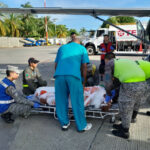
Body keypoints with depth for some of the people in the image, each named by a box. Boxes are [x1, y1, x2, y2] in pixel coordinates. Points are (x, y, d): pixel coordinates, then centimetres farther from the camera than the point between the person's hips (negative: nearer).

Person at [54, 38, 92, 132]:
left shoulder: (62, 47, 29)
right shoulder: (82, 48, 21)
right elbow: (84, 67, 15)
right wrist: (84, 83, 21)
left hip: (59, 75, 3)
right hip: (73, 75, -3)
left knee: (61, 100, 15)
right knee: (77, 101, 6)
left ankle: (64, 124, 27)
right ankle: (82, 126, 18)